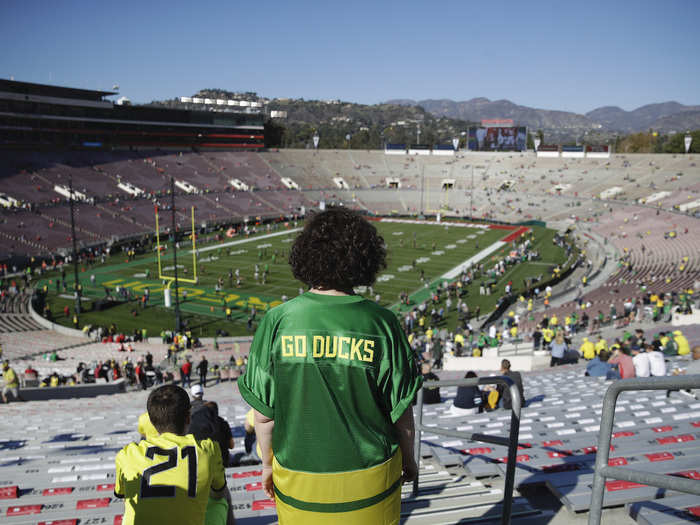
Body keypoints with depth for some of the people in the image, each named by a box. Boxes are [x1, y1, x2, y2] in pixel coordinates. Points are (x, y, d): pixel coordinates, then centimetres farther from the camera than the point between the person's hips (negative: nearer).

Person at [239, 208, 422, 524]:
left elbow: (263, 413, -8)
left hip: (298, 483, 1)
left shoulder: (277, 321, -15)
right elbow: (401, 412, -9)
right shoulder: (381, 323, -16)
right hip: (370, 478, 0)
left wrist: (268, 463, 10)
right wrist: (409, 459, 10)